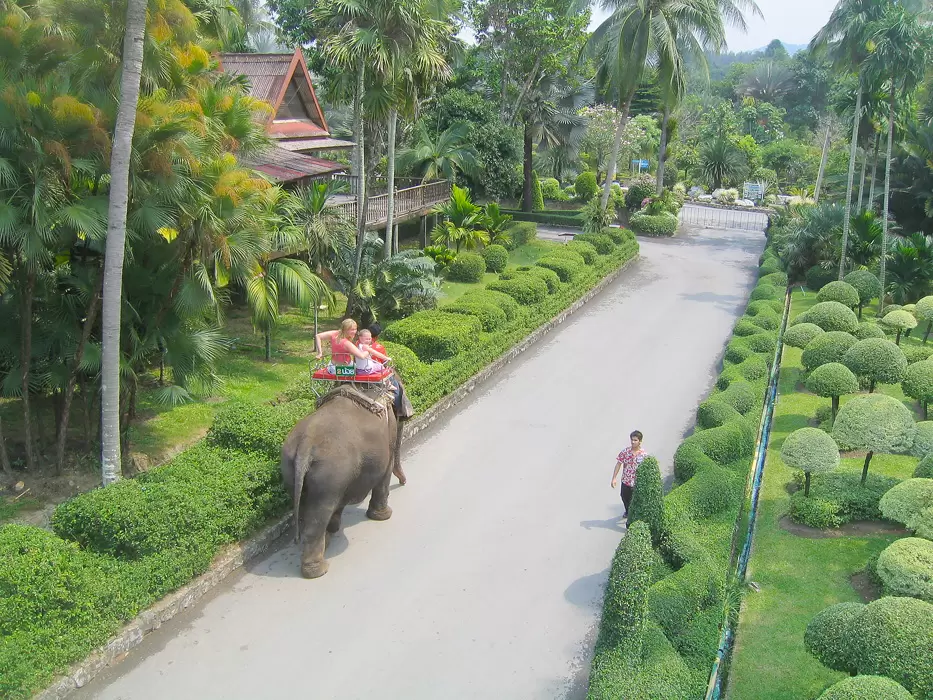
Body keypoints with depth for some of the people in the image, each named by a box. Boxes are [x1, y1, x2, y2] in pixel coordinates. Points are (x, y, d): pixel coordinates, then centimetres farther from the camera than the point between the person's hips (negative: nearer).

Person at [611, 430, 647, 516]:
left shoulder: (644, 454, -16)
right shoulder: (625, 452, -11)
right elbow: (618, 464, -4)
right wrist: (614, 478, -7)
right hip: (625, 481, 4)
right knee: (625, 498, 25)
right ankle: (628, 512, 54)